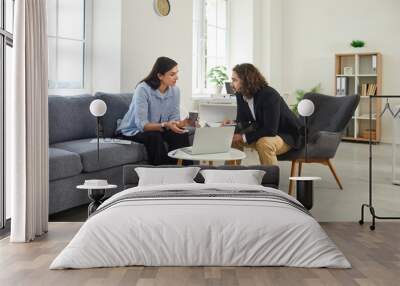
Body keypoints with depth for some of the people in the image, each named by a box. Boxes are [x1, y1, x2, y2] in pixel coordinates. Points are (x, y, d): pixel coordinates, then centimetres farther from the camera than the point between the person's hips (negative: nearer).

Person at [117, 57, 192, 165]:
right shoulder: (143, 89, -25)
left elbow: (173, 118, -6)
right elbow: (142, 124, -30)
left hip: (159, 129, 5)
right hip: (133, 130, -5)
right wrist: (165, 125, -44)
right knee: (155, 137, -34)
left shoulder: (175, 90, -8)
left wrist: (182, 123, -30)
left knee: (181, 134, -22)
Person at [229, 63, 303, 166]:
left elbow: (270, 130, -34)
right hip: (262, 131, 8)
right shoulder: (240, 95, -5)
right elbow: (242, 121, 1)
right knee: (233, 138, -3)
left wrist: (243, 137, -31)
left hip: (286, 134, -8)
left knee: (264, 143, -37)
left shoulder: (269, 95, -29)